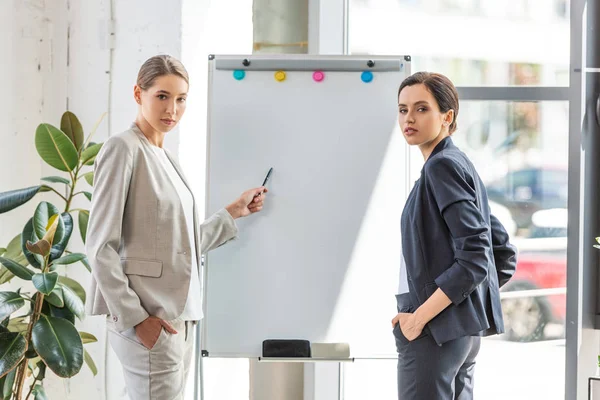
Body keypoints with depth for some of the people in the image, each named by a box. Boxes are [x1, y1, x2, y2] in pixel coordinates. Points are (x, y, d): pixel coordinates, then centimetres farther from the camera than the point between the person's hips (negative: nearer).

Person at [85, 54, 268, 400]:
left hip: (180, 317, 8)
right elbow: (100, 246, -12)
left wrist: (234, 213, 22)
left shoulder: (166, 159, 17)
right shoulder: (124, 149, -7)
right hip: (149, 322, -8)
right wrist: (135, 317, -17)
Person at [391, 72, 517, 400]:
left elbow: (474, 258, -21)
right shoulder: (462, 166, 16)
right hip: (463, 331, 10)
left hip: (435, 330, -10)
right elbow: (505, 255, 18)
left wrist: (418, 318, -18)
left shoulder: (443, 166, -12)